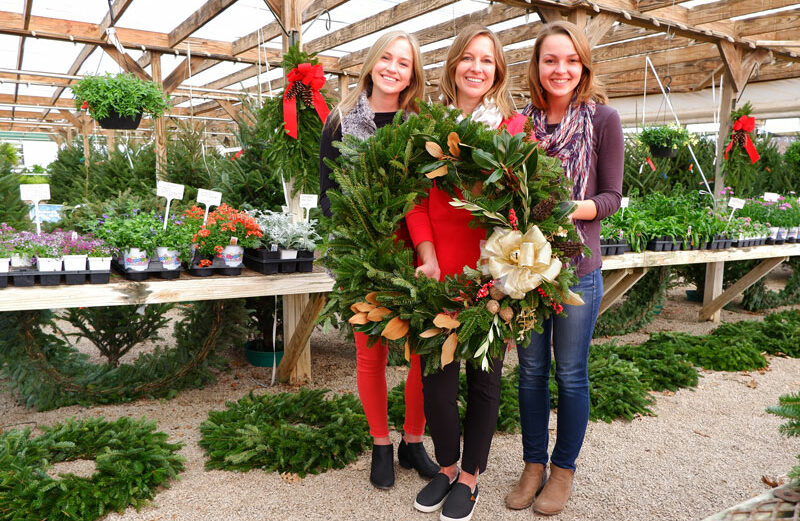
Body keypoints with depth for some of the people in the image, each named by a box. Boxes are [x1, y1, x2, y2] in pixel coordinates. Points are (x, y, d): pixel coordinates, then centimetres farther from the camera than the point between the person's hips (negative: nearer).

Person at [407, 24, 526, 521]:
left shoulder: (514, 125, 2)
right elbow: (416, 194, 2)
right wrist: (427, 255, -10)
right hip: (439, 269, 2)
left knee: (484, 375, 9)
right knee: (436, 371, 8)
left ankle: (470, 476, 28)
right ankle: (446, 466, 32)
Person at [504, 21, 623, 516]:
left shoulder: (603, 118, -3)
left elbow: (611, 196, -3)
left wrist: (571, 208, -21)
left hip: (577, 266, -2)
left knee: (571, 374, 9)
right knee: (530, 370, 13)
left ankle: (564, 469, 29)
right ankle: (533, 464, 31)